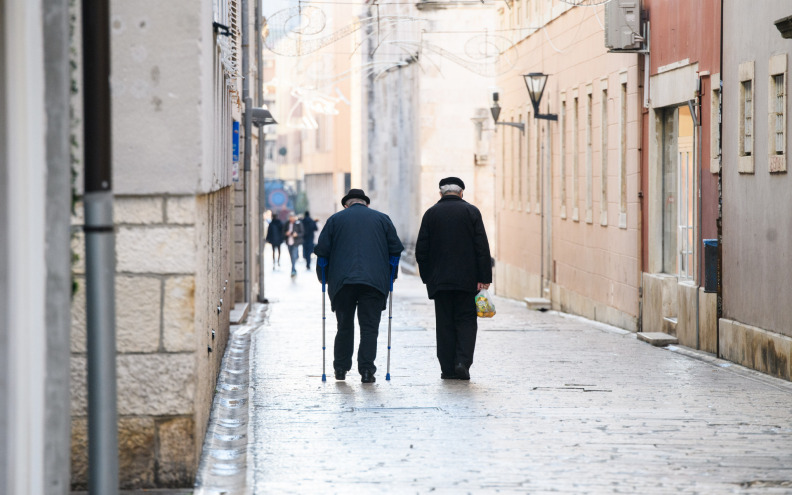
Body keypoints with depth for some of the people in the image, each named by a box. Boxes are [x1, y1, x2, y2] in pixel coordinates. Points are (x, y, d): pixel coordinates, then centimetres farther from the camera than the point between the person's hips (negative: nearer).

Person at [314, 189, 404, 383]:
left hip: (342, 281, 1)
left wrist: (324, 277, 16)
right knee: (369, 327, 0)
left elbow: (322, 250, 5)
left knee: (345, 326, 12)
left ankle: (341, 369, 16)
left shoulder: (335, 219, 11)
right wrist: (389, 277, 21)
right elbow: (395, 250, 11)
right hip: (375, 282, -1)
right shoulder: (382, 219, 13)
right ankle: (366, 370, -7)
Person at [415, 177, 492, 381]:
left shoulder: (431, 213, 3)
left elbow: (421, 250, 3)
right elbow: (482, 247, -4)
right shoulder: (471, 211, 1)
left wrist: (427, 276, 10)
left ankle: (447, 367, 4)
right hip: (467, 279, -1)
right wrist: (484, 277, -3)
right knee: (466, 320, 5)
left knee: (445, 323, 6)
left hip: (440, 279, 1)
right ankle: (463, 362, -11)